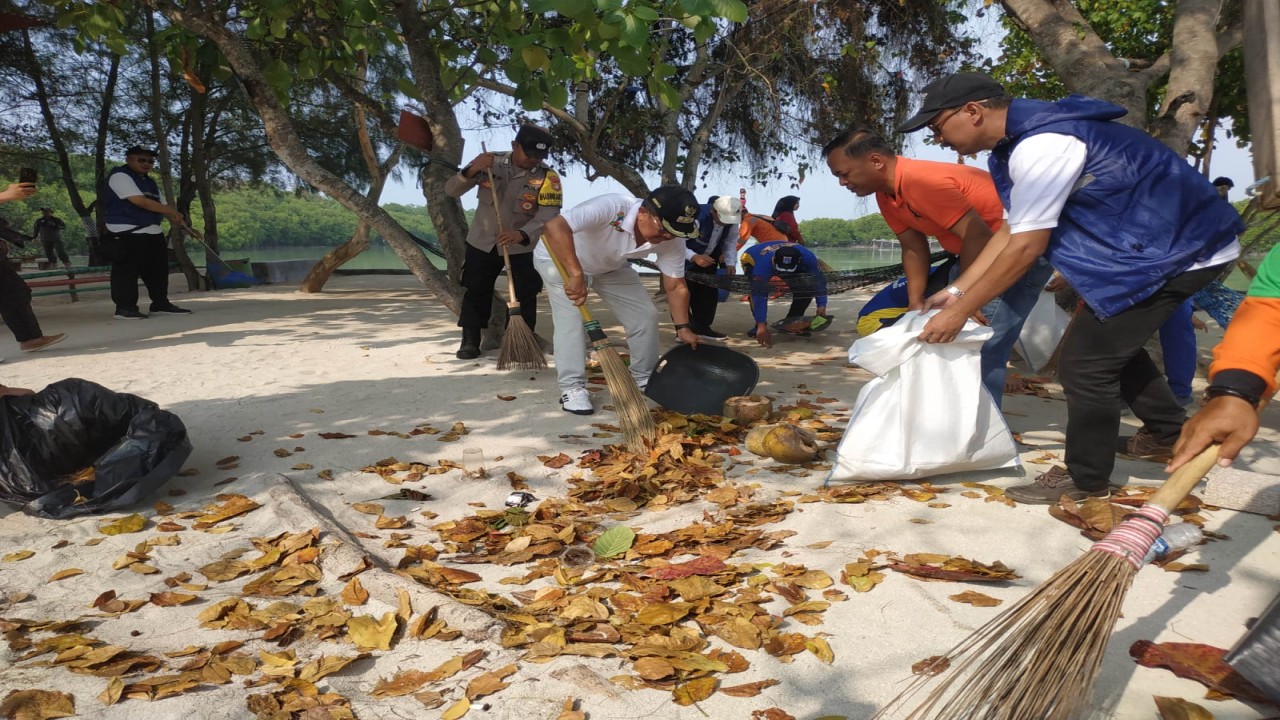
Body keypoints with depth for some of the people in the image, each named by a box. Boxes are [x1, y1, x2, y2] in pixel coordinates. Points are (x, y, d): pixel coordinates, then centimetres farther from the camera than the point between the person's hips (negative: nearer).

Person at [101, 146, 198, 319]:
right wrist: (172, 211, -16)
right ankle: (125, 308, -4)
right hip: (126, 233, -9)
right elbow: (140, 201, -19)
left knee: (158, 269, 10)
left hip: (154, 233, 9)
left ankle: (161, 303, 18)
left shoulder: (150, 182, 20)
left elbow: (163, 205, 17)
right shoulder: (119, 176, -8)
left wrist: (184, 225, 7)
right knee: (127, 271, -7)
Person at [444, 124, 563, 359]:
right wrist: (471, 171, -32)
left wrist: (522, 234, -45)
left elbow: (549, 215, -27)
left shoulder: (547, 177, -15)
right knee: (475, 291, 8)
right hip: (482, 241, 2)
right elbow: (451, 190, -11)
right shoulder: (490, 162, -10)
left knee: (525, 295, 1)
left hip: (523, 246, -1)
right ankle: (470, 341, 21)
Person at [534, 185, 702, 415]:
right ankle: (572, 388, -10)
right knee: (571, 317, -22)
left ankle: (645, 379, 19)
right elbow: (554, 227, -55)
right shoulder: (612, 207, -45)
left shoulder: (671, 241, -24)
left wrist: (683, 328, -17)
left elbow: (676, 286, -11)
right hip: (559, 258, -5)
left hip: (611, 267, 6)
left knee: (645, 315, 1)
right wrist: (575, 274, -58)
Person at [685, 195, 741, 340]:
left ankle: (702, 327, 21)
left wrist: (730, 263, -19)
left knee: (709, 292, 9)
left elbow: (731, 242, -3)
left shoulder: (732, 221, -15)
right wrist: (694, 257, -48)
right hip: (685, 260, -7)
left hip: (708, 259, 7)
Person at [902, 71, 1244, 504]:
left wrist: (960, 312, -18)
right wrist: (956, 292, 5)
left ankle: (1086, 480, 8)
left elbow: (1026, 246, -25)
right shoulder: (1020, 141, 6)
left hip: (1177, 251, -10)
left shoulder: (1040, 146, -27)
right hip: (1169, 242, 10)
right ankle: (1167, 429, 43)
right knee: (1110, 340, 24)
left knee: (1084, 361, -8)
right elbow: (1011, 230, 8)